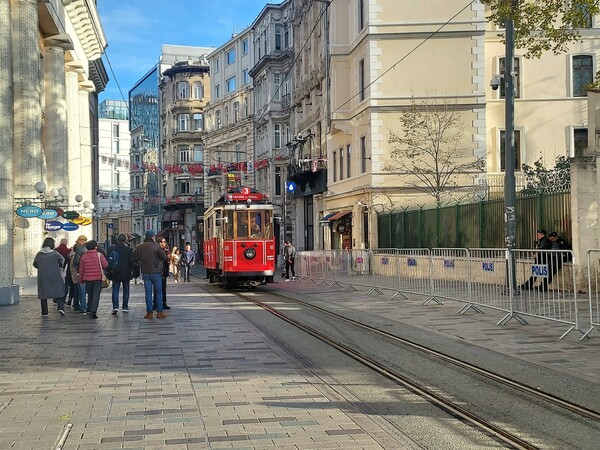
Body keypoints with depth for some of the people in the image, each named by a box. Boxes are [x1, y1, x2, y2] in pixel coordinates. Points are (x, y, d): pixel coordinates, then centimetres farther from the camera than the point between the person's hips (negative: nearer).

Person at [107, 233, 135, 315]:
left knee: (115, 290, 3)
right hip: (126, 274, -1)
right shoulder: (128, 249, -8)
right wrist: (131, 270, 9)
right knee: (126, 290, 12)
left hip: (115, 274, 1)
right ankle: (125, 307, 17)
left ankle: (115, 307, -12)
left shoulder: (111, 249, -3)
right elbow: (132, 262, -6)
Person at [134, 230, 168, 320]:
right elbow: (164, 257, -7)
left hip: (145, 273, 3)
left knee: (148, 292, 5)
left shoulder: (140, 247, 0)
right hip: (156, 272, -2)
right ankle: (160, 312, 6)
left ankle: (149, 313, 3)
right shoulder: (156, 246, -9)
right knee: (158, 291, 7)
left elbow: (135, 259, 4)